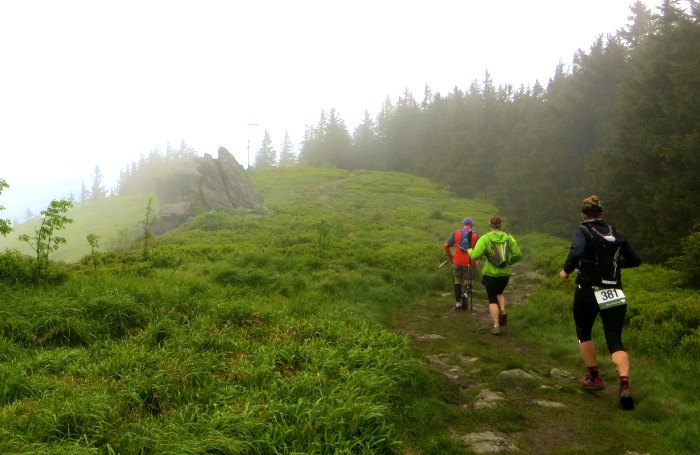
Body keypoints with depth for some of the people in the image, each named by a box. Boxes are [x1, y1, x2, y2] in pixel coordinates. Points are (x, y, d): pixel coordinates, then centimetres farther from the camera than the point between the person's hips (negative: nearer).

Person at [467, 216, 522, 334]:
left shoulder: (485, 238, -10)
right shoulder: (508, 237, 0)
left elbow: (475, 255, -18)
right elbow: (518, 255, -2)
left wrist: (470, 251, 4)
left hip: (491, 273, -3)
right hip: (505, 273, 3)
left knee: (492, 300, 9)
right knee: (499, 293, 29)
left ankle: (496, 326, 2)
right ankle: (503, 311, 4)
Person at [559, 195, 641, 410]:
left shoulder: (584, 231, -7)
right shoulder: (615, 233, 8)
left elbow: (576, 252, -27)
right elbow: (635, 260, 11)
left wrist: (566, 270, -12)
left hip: (588, 292, -3)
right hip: (614, 293, 4)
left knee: (584, 332, 20)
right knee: (615, 340, 2)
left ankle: (594, 378, 24)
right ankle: (625, 385, -19)